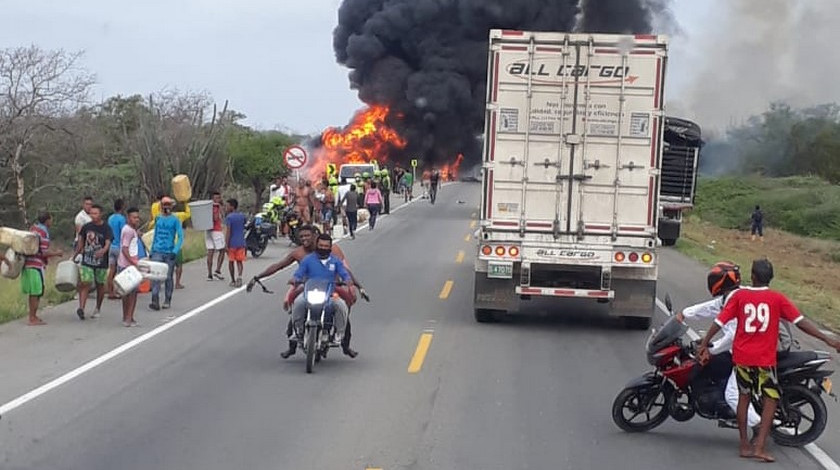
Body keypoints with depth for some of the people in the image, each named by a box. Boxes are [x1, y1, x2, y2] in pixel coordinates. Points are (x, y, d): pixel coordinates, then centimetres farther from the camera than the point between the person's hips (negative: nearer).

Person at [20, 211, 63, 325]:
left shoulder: (33, 228, 12)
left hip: (27, 263, 9)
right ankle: (32, 318, 1)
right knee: (36, 293, -2)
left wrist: (52, 252, 22)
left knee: (33, 293, 16)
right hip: (36, 265, -9)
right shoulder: (44, 233, -15)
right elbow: (44, 253, -18)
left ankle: (32, 316, 22)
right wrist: (57, 253, -4)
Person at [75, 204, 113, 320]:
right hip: (86, 261, 1)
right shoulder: (86, 227, 3)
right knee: (85, 284, -12)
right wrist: (76, 254, 15)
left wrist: (103, 251, -38)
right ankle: (81, 308, -18)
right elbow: (81, 241, 14)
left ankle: (98, 309, 26)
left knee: (100, 285, 11)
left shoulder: (106, 228, -5)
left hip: (101, 262, -1)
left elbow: (108, 243, -17)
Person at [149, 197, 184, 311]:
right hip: (157, 252, 2)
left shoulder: (175, 220, -2)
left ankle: (167, 301, 19)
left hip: (170, 253, -2)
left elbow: (180, 237, -5)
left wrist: (175, 251, -16)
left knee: (168, 277, 7)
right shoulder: (158, 219, 10)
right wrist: (152, 250, 15)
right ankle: (155, 301, -14)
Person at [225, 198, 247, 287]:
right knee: (239, 261, 7)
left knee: (231, 261, 10)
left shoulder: (229, 217, -12)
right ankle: (240, 276, -18)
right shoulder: (242, 216, 3)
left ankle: (233, 281, 14)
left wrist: (226, 245, -15)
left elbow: (228, 232, -16)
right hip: (241, 242, 4)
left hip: (232, 243, -4)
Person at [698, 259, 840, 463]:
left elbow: (719, 321, -4)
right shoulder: (777, 298, -4)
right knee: (770, 399, 5)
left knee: (744, 396, 16)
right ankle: (759, 447, -5)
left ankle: (745, 445, 18)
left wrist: (704, 344, 1)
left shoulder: (739, 295, -1)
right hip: (765, 359, -3)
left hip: (741, 356, 3)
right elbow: (800, 322, -7)